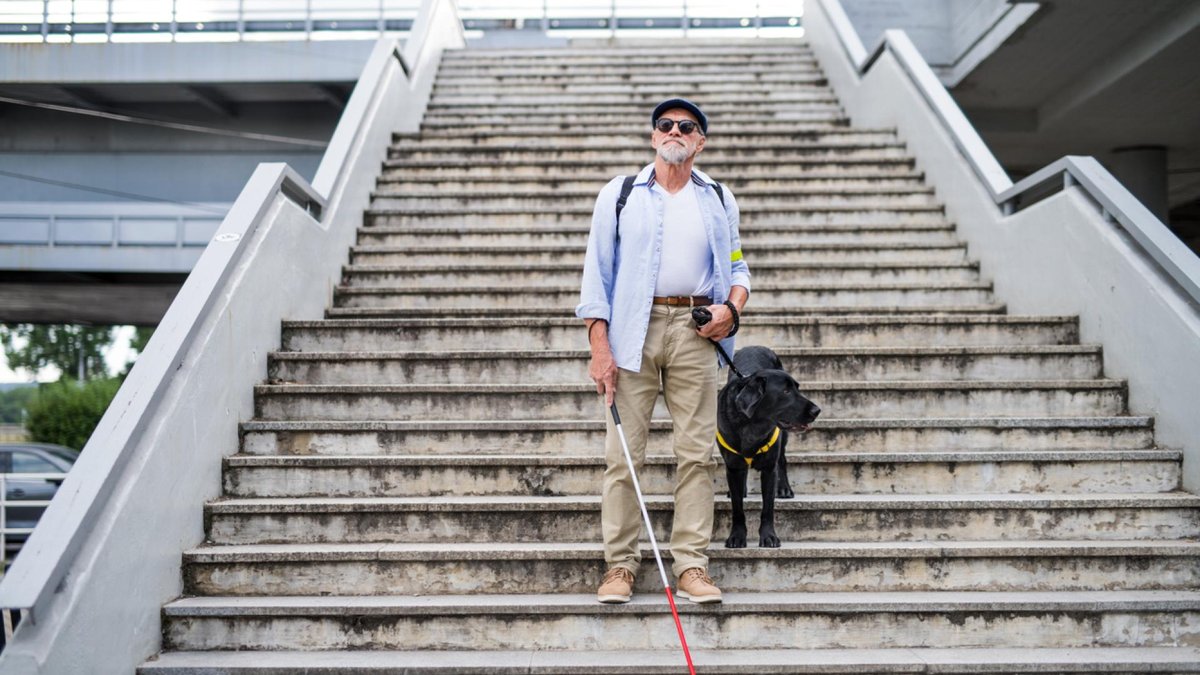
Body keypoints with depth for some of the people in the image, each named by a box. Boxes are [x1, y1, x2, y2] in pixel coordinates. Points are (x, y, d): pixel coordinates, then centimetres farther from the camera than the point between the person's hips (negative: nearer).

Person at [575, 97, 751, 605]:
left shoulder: (719, 200, 15)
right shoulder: (619, 195, 8)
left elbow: (736, 267, 20)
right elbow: (597, 272, 3)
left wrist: (732, 307, -4)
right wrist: (599, 346, -6)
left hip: (694, 332, 2)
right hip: (633, 330, -2)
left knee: (696, 452, -1)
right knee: (623, 453, -3)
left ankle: (691, 565, 5)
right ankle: (620, 565, 4)